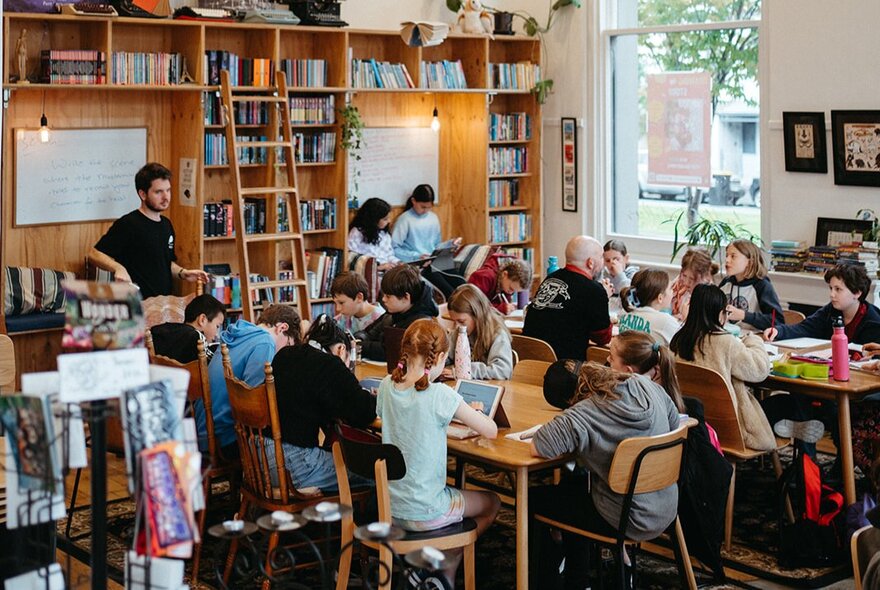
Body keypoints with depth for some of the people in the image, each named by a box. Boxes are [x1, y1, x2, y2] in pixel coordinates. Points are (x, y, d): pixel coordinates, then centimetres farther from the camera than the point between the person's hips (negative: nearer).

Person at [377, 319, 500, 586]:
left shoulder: (387, 386, -4)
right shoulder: (439, 395, -22)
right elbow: (491, 431, -13)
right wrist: (471, 414, 6)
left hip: (388, 506, 6)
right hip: (423, 513, -6)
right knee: (492, 503, 22)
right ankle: (446, 571, 20)